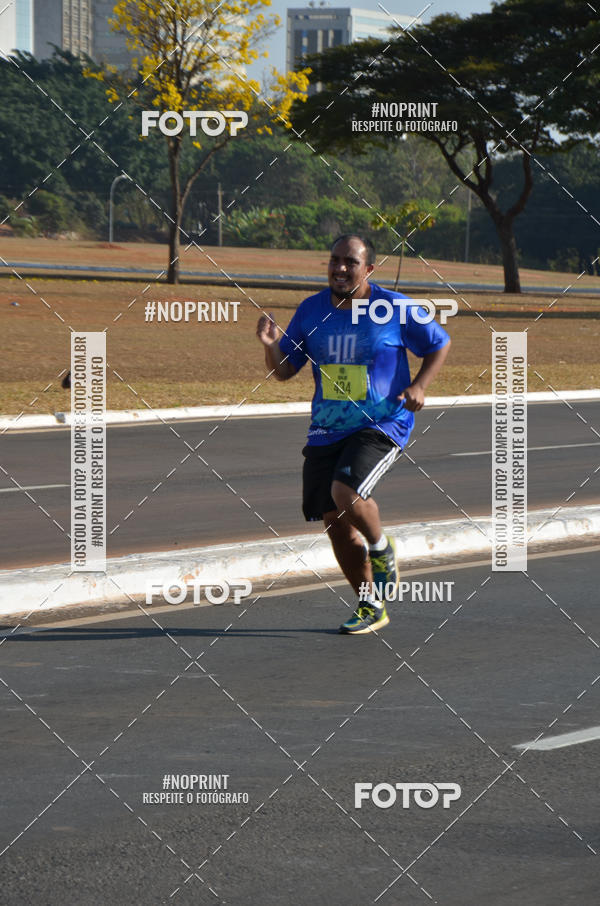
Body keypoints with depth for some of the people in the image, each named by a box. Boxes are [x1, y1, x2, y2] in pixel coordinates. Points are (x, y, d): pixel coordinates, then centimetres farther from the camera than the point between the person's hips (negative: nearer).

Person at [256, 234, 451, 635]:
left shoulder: (395, 308, -7)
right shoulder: (311, 311, 4)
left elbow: (440, 345, 6)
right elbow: (283, 370, 10)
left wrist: (420, 385, -10)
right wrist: (271, 344, -12)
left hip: (382, 425, -5)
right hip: (326, 431, 5)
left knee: (346, 492, -27)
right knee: (335, 521, 3)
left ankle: (381, 549, 5)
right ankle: (371, 607, 20)